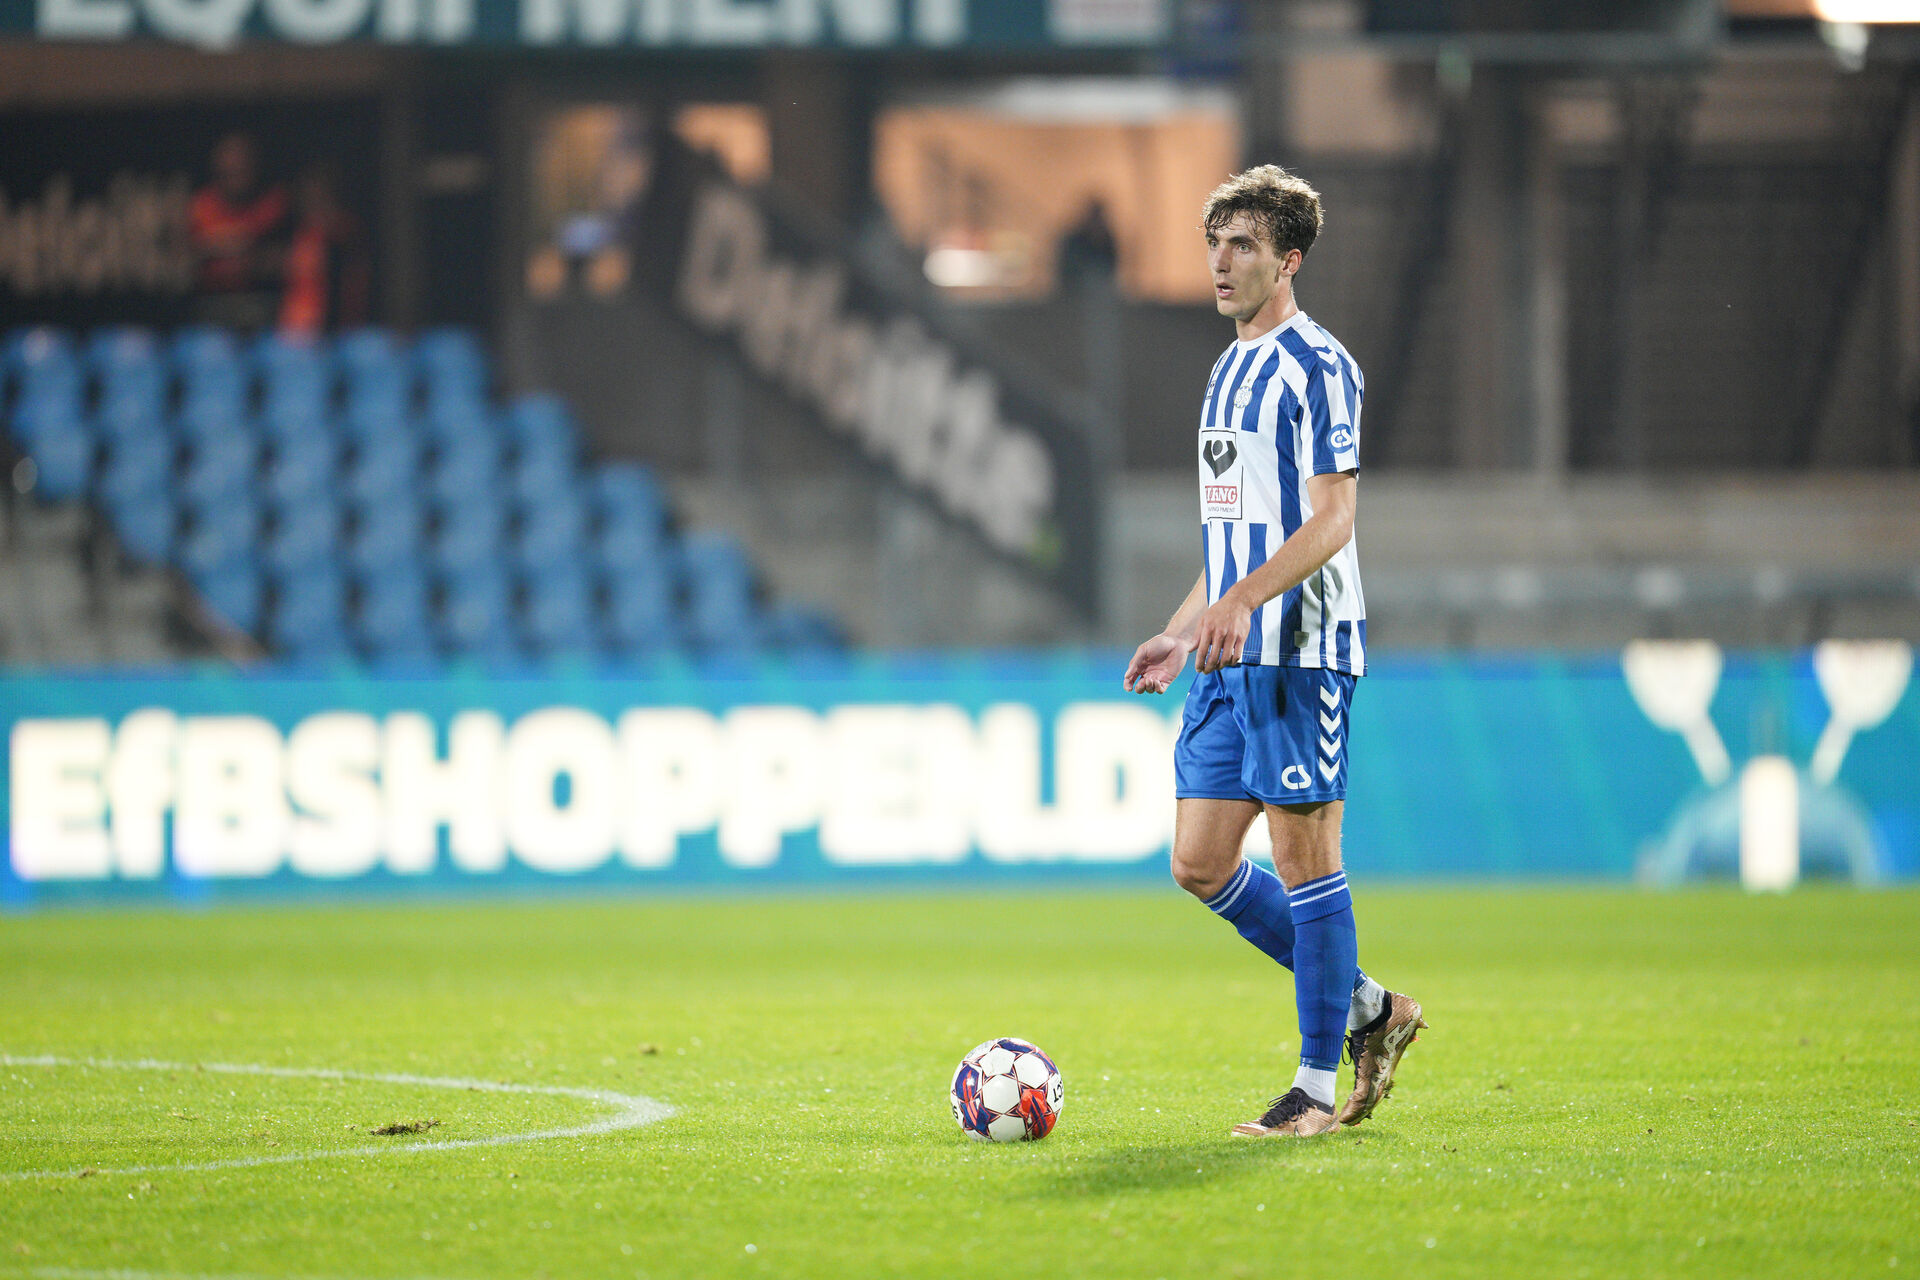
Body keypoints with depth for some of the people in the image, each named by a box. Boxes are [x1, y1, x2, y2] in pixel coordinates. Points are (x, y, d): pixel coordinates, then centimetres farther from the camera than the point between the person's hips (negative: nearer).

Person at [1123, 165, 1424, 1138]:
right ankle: (1366, 1008, 19)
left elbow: (1332, 518, -17)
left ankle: (1317, 1087, -1)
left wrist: (1242, 602, -27)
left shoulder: (1317, 366, -9)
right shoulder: (1231, 370, 19)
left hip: (1300, 651, -9)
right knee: (1200, 862, 6)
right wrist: (1180, 634, 20)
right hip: (1231, 659, 9)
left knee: (1302, 856, -6)